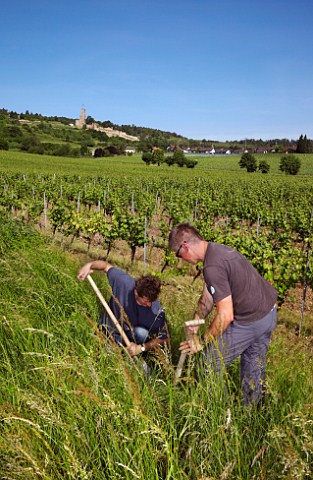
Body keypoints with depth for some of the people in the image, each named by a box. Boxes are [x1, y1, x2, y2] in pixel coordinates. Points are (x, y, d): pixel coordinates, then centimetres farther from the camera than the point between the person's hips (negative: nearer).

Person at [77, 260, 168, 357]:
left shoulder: (156, 311, -28)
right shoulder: (123, 282, -26)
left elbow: (163, 339, -18)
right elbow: (106, 265, -9)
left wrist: (141, 348, -29)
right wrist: (89, 265, -27)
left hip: (130, 334, -1)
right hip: (109, 330, 1)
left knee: (141, 333, -32)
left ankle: (136, 357, -3)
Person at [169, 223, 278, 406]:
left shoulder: (213, 267, -26)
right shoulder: (217, 249, 5)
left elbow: (225, 316, -25)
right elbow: (207, 297, 10)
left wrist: (202, 343, -13)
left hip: (250, 321, -10)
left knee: (210, 364, 5)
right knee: (255, 365, 25)